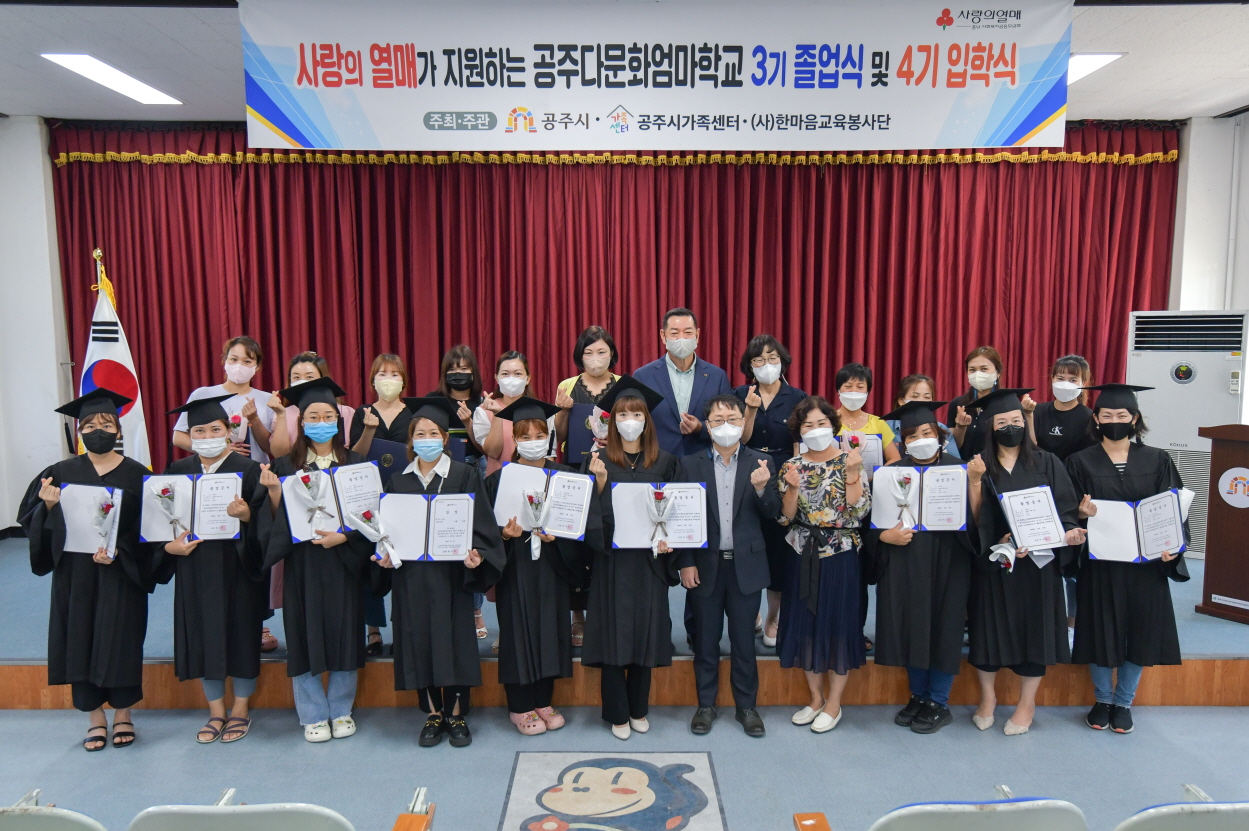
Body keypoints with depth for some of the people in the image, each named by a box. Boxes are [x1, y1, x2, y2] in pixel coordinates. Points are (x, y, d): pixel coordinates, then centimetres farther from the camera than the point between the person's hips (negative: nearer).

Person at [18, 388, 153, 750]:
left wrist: (119, 552, -19)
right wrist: (47, 505, -17)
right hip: (75, 574, 2)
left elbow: (146, 528, -5)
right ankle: (95, 718, 21)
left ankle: (123, 714, 21)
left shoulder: (136, 474, -2)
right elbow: (30, 518, 3)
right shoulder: (61, 473, 4)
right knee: (82, 640, 6)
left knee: (120, 641, 3)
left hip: (120, 575, -2)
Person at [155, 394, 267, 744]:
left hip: (237, 568, -3)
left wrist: (246, 515, -29)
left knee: (240, 633, 5)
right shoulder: (176, 472, 6)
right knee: (203, 636, 9)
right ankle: (216, 711, 25)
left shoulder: (248, 470, -4)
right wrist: (168, 546, -10)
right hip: (194, 568, 3)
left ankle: (240, 709, 22)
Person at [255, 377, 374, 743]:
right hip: (302, 564, 0)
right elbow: (277, 519, 0)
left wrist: (342, 535, -15)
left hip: (343, 561, 0)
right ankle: (313, 715, 19)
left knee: (344, 633, 6)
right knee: (306, 636, 4)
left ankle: (341, 711, 22)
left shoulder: (354, 463, 3)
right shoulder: (286, 465, 3)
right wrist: (273, 490, -16)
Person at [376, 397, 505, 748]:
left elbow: (481, 523, -5)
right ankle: (433, 714, 21)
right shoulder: (398, 481, 9)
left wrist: (475, 554, -21)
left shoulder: (464, 476, -1)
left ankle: (456, 714, 17)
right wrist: (385, 556, -5)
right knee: (419, 642, 6)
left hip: (451, 574, -3)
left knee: (454, 640, 1)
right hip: (411, 577, 3)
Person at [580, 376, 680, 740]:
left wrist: (668, 538, -9)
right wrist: (600, 481, -17)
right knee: (614, 632, 1)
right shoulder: (599, 461, 1)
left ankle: (639, 710, 24)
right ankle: (617, 714, 14)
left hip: (649, 559, 2)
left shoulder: (665, 461, 5)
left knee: (646, 630, 7)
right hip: (611, 558, -1)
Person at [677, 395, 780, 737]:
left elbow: (773, 515, -1)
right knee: (705, 640, 11)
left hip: (745, 565, 0)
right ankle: (706, 705, 25)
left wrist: (762, 488, -20)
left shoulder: (761, 463, 2)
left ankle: (746, 705, 25)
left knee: (744, 640, 9)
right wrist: (685, 563, -6)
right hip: (705, 565, 0)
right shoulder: (690, 465, 1)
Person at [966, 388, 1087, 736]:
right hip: (992, 562, 0)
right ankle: (987, 697, 27)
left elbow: (1064, 509, 0)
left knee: (1033, 628, 6)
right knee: (990, 627, 7)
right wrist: (973, 482, -17)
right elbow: (974, 519, -5)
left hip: (1037, 561, 0)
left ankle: (1026, 703, 25)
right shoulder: (980, 467, 1)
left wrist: (1070, 532, -18)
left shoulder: (1046, 463, 2)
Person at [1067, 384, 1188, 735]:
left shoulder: (1157, 461, 4)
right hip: (1099, 563, -1)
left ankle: (1123, 702, 26)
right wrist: (1082, 513, -22)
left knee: (1139, 632, 7)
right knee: (1101, 631, 6)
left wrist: (1172, 545, -15)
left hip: (1145, 562, 1)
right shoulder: (1080, 462, 0)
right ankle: (1102, 700, 26)